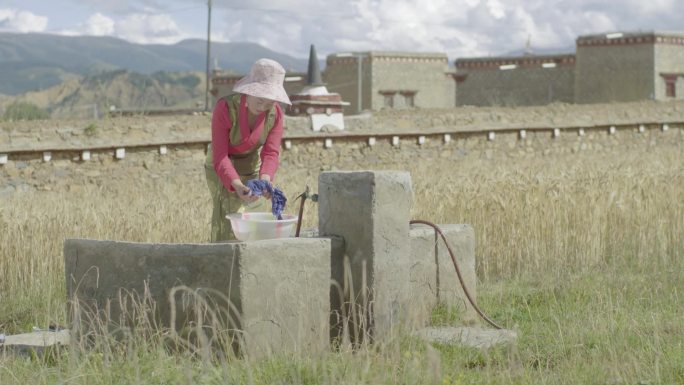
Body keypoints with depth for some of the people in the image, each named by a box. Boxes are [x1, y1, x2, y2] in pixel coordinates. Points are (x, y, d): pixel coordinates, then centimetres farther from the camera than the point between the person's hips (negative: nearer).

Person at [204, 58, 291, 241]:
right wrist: (236, 184, -46)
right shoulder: (225, 108, -29)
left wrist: (265, 178, -40)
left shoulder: (275, 113, -16)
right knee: (230, 225, -18)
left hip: (252, 168, 4)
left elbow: (271, 153, -19)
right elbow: (220, 157, -30)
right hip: (222, 170, -4)